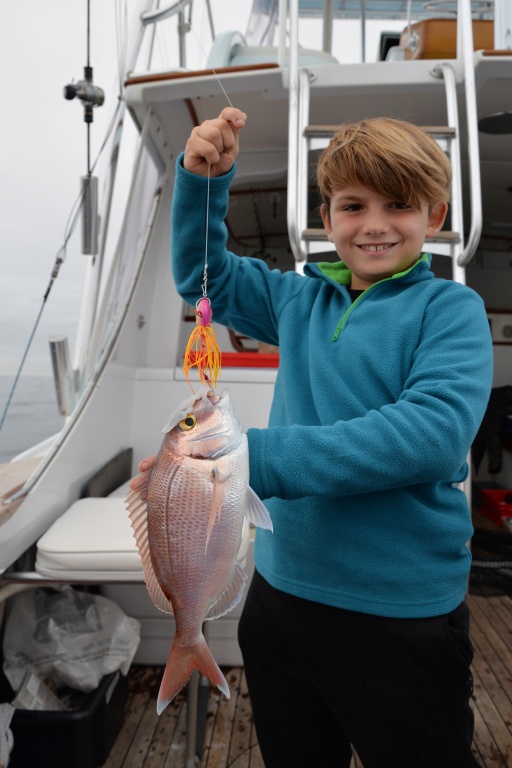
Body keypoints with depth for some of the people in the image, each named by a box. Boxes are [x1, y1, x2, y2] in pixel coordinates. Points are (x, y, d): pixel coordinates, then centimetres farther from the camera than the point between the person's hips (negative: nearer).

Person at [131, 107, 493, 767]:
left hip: (401, 616, -4)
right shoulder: (301, 301, 5)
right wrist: (202, 178, -3)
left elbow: (434, 432, -24)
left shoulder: (450, 308, -8)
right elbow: (203, 273, 15)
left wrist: (254, 458, -29)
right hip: (281, 592, 5)